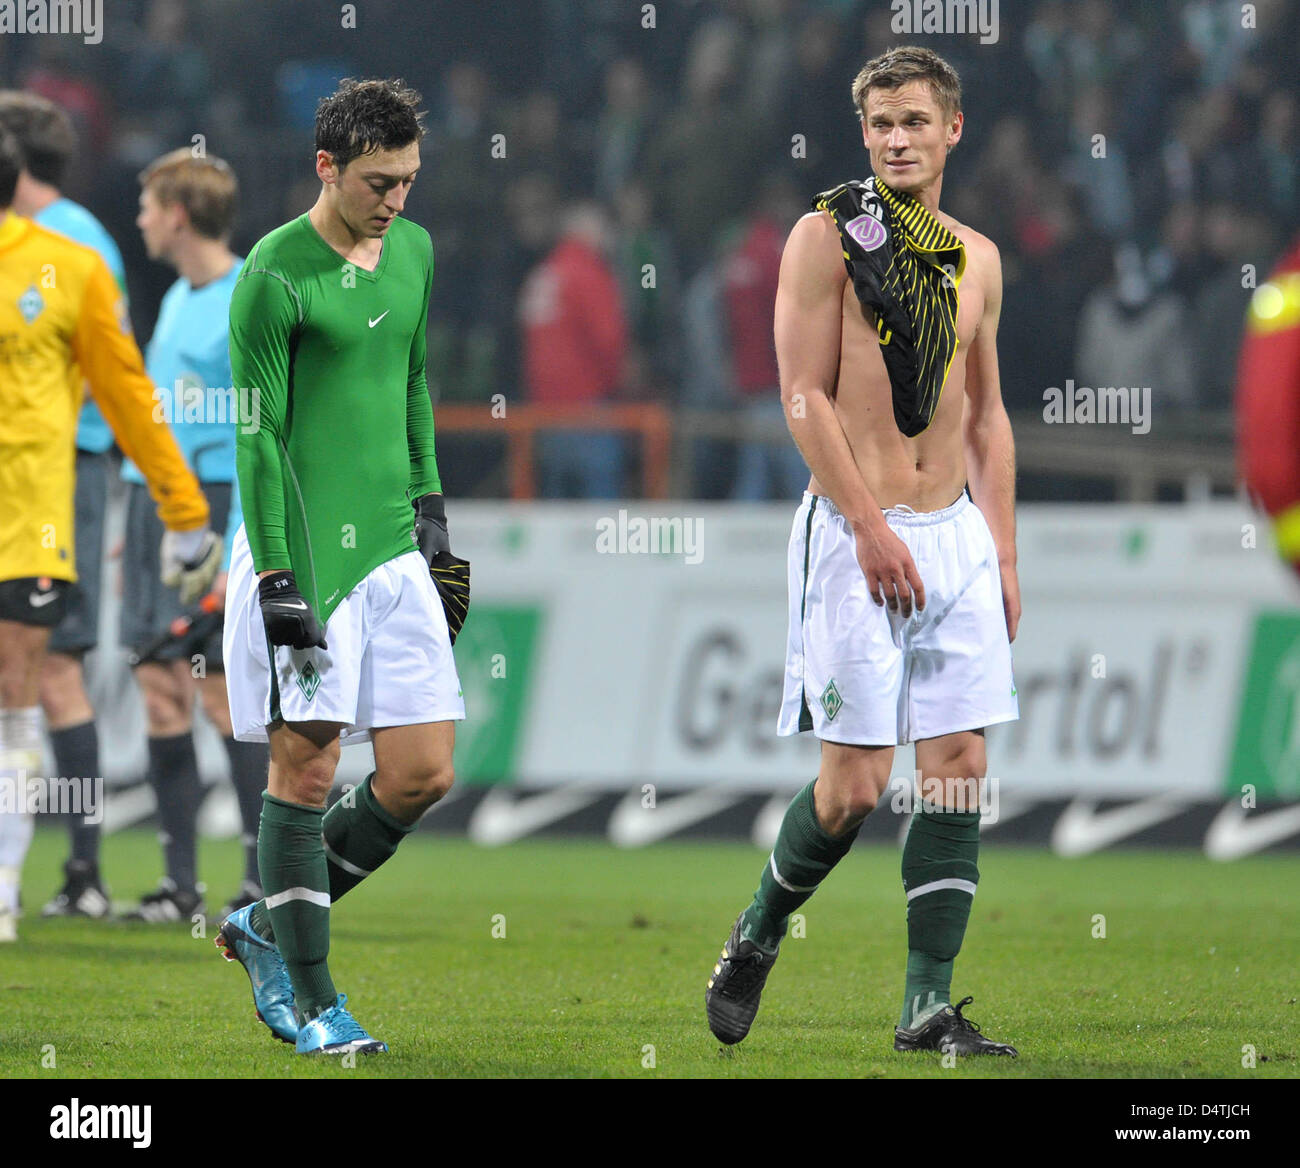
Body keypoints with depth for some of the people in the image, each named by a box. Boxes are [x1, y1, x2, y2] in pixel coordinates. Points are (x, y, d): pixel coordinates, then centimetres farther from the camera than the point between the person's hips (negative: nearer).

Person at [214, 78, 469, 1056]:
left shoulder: (414, 251, 11)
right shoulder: (274, 277, -10)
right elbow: (259, 435, -11)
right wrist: (276, 582, -15)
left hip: (393, 551, 7)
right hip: (302, 549, -7)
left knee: (423, 774, 1)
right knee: (307, 766, -3)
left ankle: (270, 926, 20)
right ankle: (310, 999, 7)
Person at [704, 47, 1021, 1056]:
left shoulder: (977, 259, 14)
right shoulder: (827, 236, -4)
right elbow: (806, 397, -9)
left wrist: (1004, 556, 12)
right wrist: (870, 528, -16)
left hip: (959, 531, 5)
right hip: (857, 532, -5)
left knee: (960, 767, -2)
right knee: (855, 783, -7)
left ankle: (931, 1007, 1)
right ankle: (755, 939, 18)